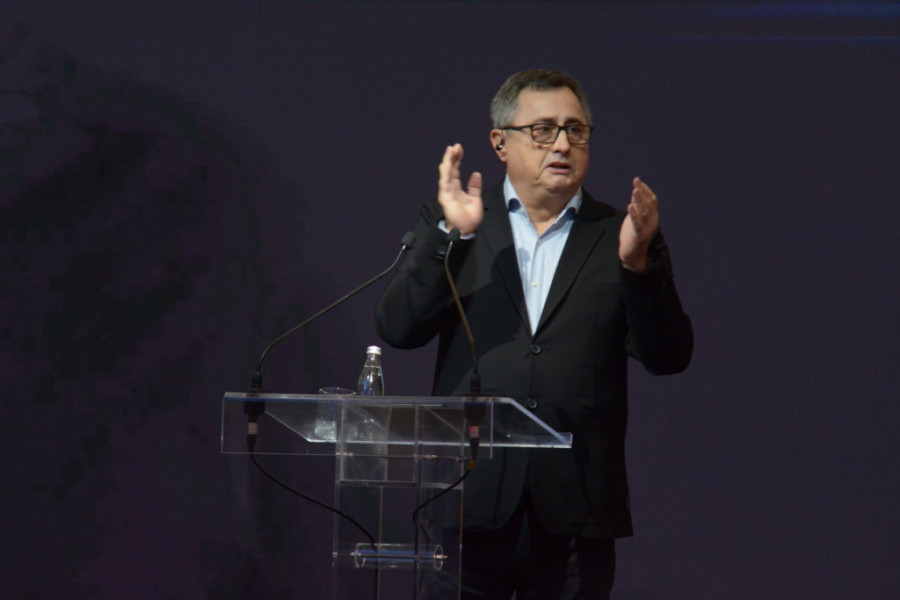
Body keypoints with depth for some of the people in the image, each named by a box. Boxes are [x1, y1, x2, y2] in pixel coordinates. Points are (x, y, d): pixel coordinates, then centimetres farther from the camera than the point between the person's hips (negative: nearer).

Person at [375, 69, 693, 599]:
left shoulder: (617, 237, 11)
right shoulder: (452, 226, 10)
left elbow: (669, 356, 2)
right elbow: (398, 329, -1)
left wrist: (638, 262, -13)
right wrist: (451, 235, -12)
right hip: (469, 503, 0)